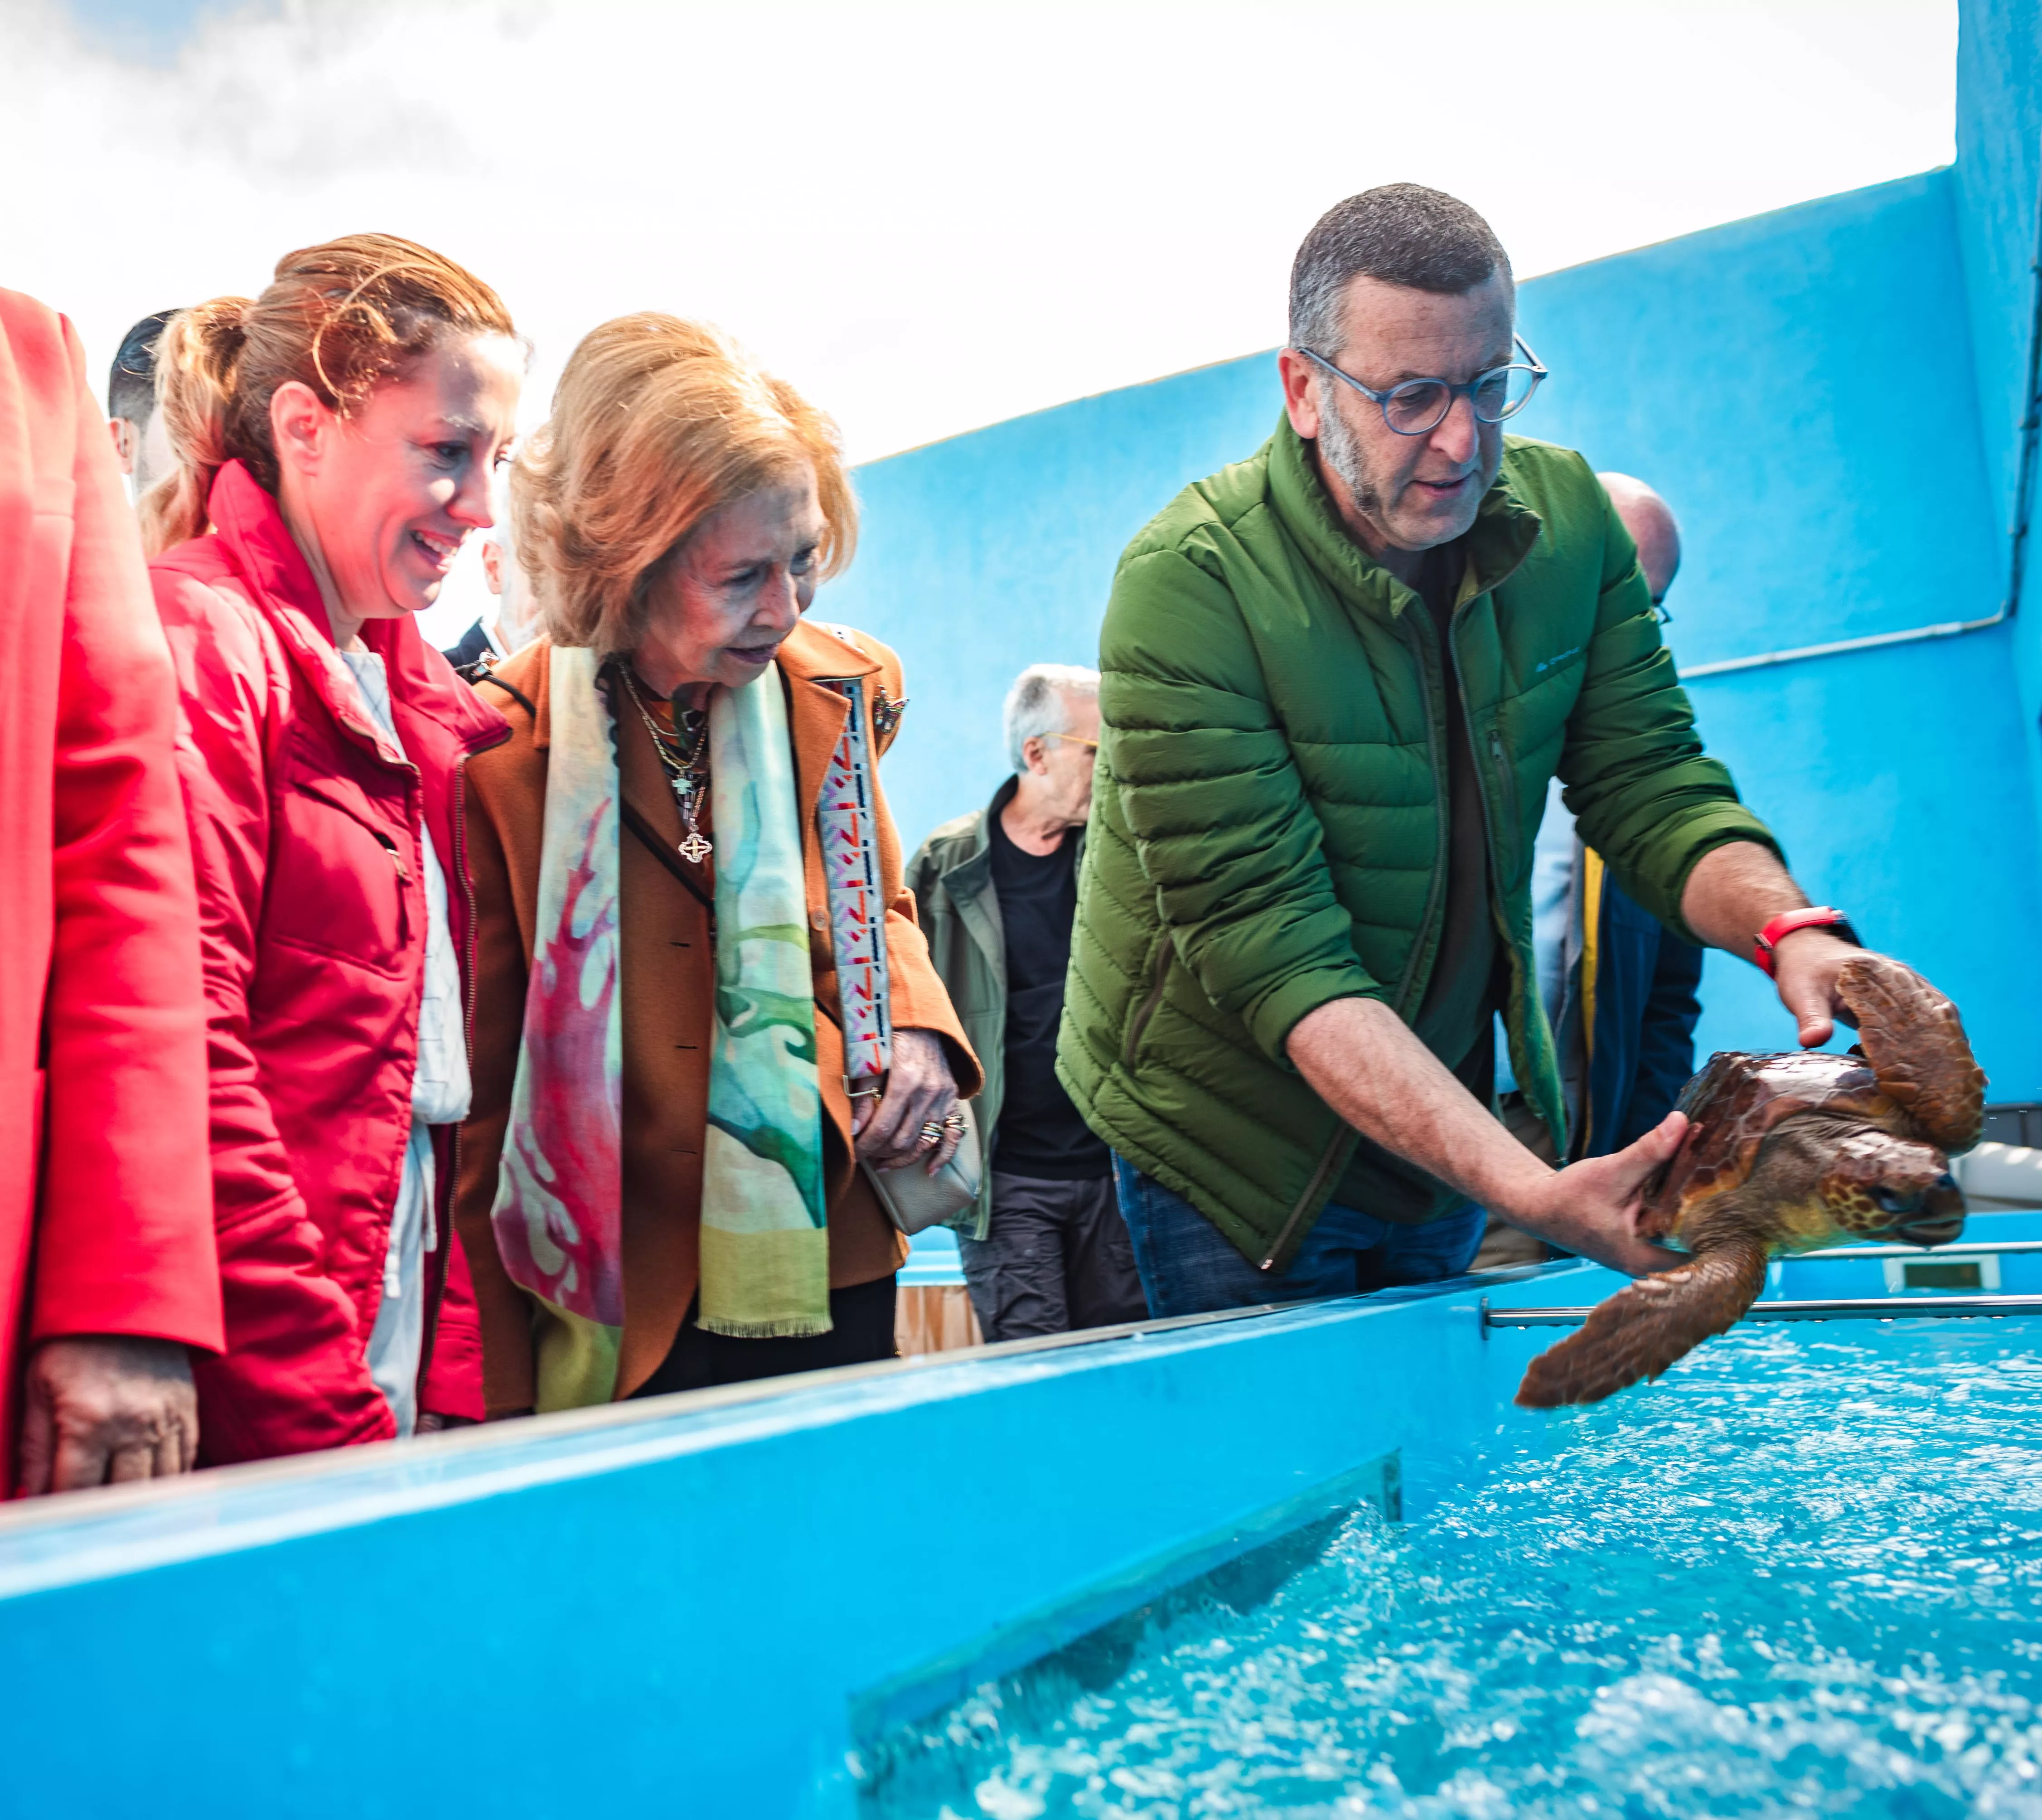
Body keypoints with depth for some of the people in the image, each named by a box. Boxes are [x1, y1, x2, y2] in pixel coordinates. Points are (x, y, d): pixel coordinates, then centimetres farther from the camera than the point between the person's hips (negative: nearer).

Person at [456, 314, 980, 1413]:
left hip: (837, 1285, 4)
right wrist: (500, 1405, -6)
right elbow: (477, 1100, -6)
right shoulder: (500, 752, -13)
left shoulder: (843, 691, -1)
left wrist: (915, 1033, -6)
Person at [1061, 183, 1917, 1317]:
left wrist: (1788, 929, -27)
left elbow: (1652, 785, -4)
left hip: (1449, 1112, 5)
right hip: (1239, 1148, -5)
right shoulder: (1190, 582, -26)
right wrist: (1532, 1194, -38)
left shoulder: (1567, 514, -8)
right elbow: (1272, 952, -30)